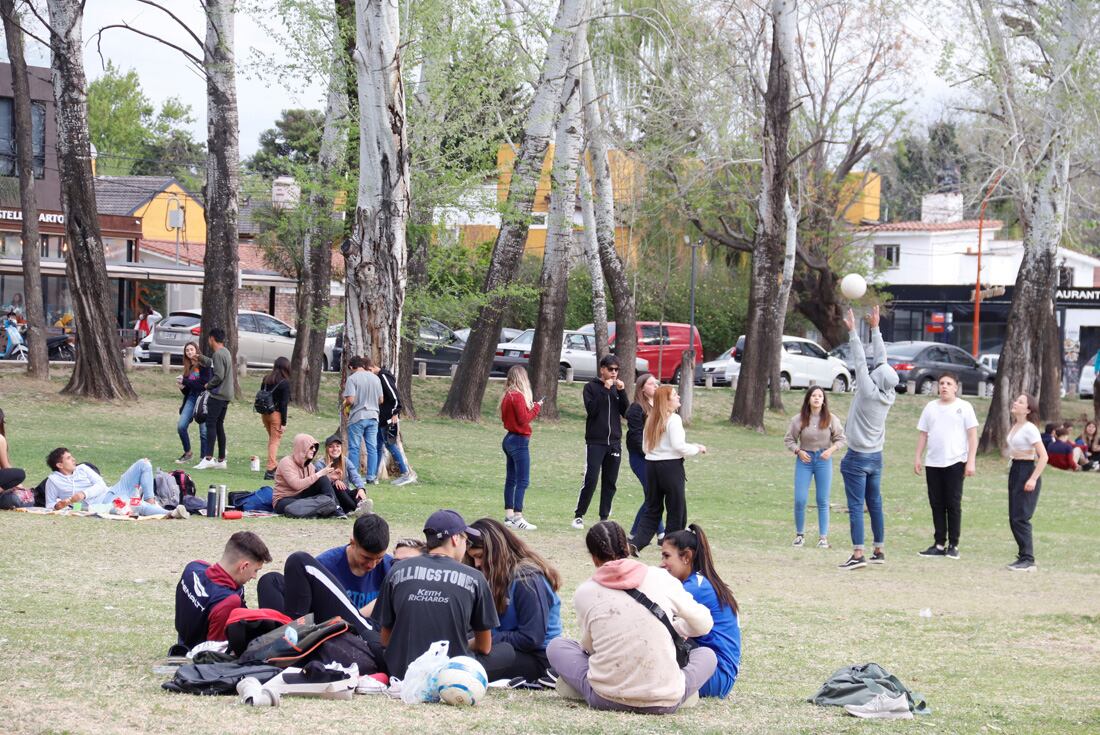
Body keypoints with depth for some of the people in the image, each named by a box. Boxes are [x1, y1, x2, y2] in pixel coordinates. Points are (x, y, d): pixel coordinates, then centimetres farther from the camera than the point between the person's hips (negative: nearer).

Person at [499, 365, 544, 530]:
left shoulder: (507, 396, 9)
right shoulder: (518, 396, -17)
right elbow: (524, 419, -19)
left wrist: (531, 407, 9)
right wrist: (536, 407, -7)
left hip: (509, 439, 9)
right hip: (519, 441, -9)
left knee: (511, 480, 13)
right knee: (522, 481, -9)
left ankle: (509, 516, 17)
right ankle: (517, 517, -14)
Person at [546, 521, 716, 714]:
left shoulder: (585, 592, -2)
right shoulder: (661, 578, -1)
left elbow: (588, 645, 8)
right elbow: (704, 624, 7)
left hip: (606, 698, 0)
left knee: (556, 646, 23)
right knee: (707, 654, 27)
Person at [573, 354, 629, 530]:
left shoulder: (617, 388, 12)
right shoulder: (591, 387, 0)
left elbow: (626, 413, 3)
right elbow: (591, 410, -14)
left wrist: (621, 391, -7)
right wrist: (605, 390, -16)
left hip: (614, 442, 4)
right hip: (595, 441, -4)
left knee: (610, 483, 5)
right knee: (590, 480, -10)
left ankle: (604, 517, 11)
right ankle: (579, 515, -1)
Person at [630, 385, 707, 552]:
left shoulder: (651, 419, 11)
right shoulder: (673, 419, -12)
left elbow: (646, 446, 14)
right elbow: (678, 446, -17)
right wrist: (697, 449, -2)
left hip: (651, 464, 7)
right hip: (671, 466, -7)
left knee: (652, 509, 12)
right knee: (677, 510, 6)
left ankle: (636, 542, -1)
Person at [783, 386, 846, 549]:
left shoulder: (831, 419, -3)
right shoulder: (799, 419, -4)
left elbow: (841, 439, 4)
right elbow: (789, 439, 5)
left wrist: (831, 449, -13)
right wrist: (798, 451, -11)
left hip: (824, 459, 0)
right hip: (805, 459, 0)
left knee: (823, 501, 3)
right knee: (800, 499, -3)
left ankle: (823, 537, 10)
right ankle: (800, 534, 13)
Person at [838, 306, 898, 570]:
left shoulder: (869, 392, -17)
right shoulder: (889, 396, 1)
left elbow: (861, 362, -15)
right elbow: (881, 359, 8)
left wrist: (852, 332, -8)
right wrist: (875, 328, 15)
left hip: (857, 458, -8)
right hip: (876, 457, 8)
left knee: (856, 506, -9)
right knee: (875, 504, 14)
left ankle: (858, 554, -15)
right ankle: (879, 551, 19)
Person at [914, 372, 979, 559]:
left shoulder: (964, 407, 1)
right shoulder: (931, 408, 12)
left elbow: (973, 436, -2)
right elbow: (923, 434, 15)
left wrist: (971, 461, -9)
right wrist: (918, 457, 7)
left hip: (955, 463, -4)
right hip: (933, 463, 4)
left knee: (953, 505, -3)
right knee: (937, 505, 5)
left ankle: (953, 545, 2)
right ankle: (939, 544, 10)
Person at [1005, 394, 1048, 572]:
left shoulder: (1029, 429, -15)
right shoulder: (1015, 427, 11)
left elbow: (1043, 456, -19)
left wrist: (1033, 479, -23)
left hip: (1027, 471, -9)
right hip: (1015, 470, 9)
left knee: (1020, 518, -10)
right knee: (1014, 518, 9)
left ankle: (1028, 560, -6)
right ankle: (1024, 556, 16)